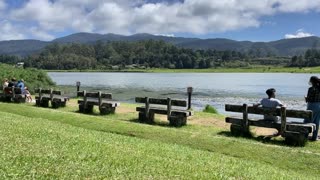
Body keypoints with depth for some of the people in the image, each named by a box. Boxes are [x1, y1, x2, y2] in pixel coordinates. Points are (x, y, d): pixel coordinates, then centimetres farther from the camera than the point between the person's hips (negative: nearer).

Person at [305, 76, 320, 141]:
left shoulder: (311, 89, -16)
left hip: (312, 106, -7)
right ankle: (314, 137, 16)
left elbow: (309, 99, -16)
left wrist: (306, 98, 5)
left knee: (307, 122, 3)